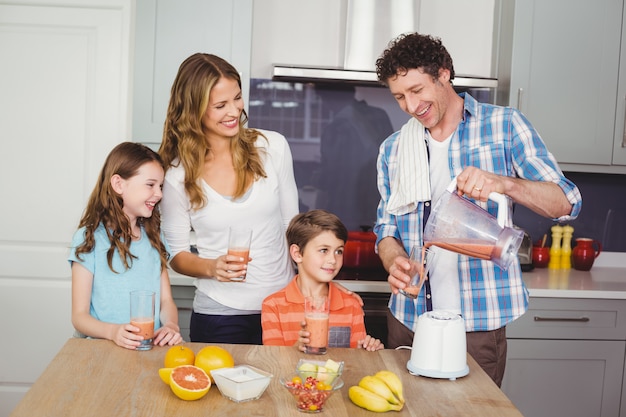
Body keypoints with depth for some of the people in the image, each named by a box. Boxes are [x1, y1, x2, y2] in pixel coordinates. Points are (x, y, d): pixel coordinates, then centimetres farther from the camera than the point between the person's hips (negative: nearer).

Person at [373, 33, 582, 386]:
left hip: (479, 321, -3)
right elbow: (386, 229, 12)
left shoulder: (503, 125, -1)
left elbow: (567, 203, -6)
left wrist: (502, 183, -25)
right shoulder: (393, 149, 9)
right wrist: (395, 261, -11)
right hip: (408, 317, 3)